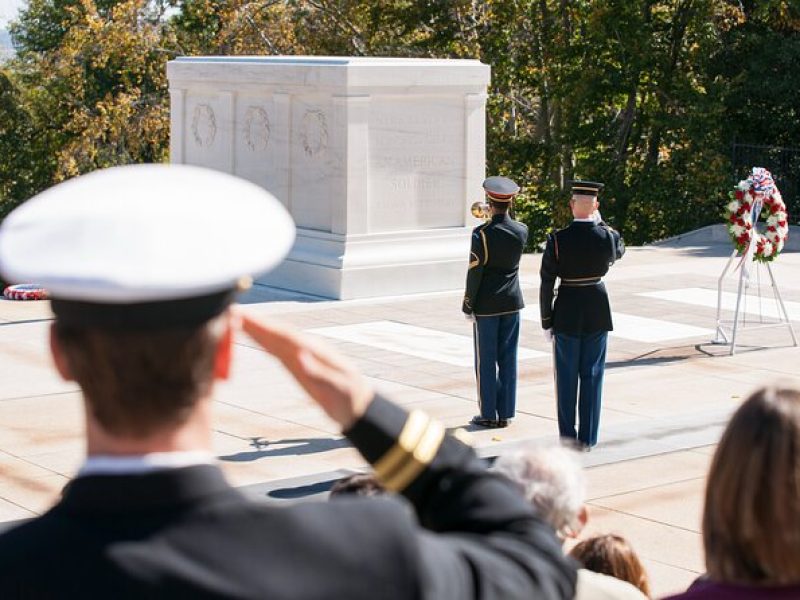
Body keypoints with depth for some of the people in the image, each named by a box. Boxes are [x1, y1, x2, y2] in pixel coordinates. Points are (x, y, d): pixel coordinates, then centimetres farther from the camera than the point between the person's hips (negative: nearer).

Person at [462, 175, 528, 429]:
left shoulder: (482, 233, -16)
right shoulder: (522, 231, -2)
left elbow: (475, 272, -14)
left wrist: (468, 306, -5)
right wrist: (498, 219, 14)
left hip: (486, 305, -5)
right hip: (512, 302, 5)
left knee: (486, 361, 4)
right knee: (508, 358, 9)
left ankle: (488, 414, 8)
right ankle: (505, 413, 13)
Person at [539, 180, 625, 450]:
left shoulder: (558, 240, -14)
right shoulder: (608, 236, -9)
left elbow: (546, 284, -10)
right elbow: (619, 251, 18)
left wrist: (546, 322, 0)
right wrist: (599, 222, 13)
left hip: (567, 313, -1)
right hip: (598, 313, 2)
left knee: (567, 377, 9)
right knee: (592, 375, 9)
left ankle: (567, 437, 13)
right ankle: (587, 438, 12)